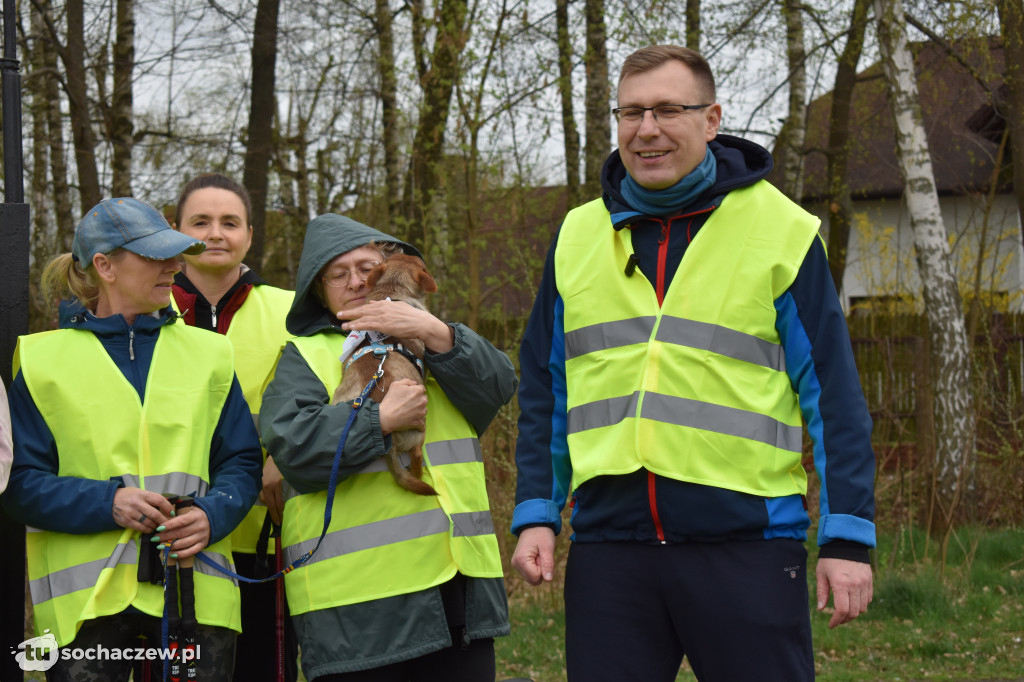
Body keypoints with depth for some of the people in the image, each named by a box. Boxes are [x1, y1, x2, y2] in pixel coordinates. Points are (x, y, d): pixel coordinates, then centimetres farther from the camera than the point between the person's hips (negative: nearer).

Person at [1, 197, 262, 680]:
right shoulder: (42, 359, 6)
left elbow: (242, 461, 14)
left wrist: (212, 514, -8)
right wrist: (107, 503, -15)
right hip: (84, 597, -2)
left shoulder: (207, 352, 14)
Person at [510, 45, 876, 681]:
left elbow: (833, 394, -1)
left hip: (746, 541, -3)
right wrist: (537, 513, 7)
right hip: (608, 543, 3)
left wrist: (848, 536, -6)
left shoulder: (781, 231, 1)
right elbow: (545, 391, 15)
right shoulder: (577, 237, 12)